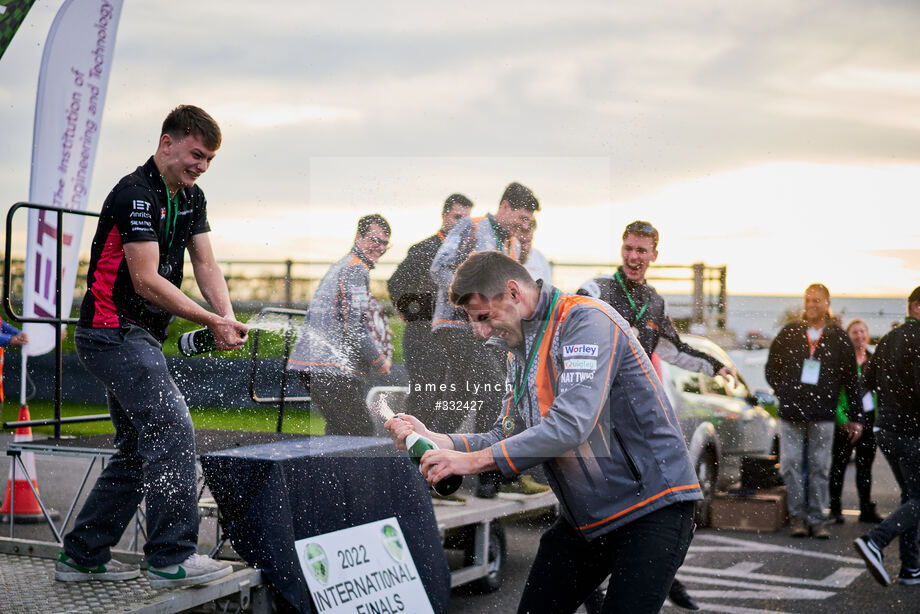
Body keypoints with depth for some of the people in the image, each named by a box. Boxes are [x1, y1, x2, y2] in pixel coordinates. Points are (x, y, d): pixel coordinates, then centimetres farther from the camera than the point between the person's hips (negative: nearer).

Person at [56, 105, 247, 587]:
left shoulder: (190, 198, 12)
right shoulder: (136, 195, -17)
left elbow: (205, 265, 7)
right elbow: (146, 281, -22)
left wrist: (227, 319, -12)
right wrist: (211, 322, -23)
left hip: (139, 338, 10)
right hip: (113, 332, -10)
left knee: (139, 450, 12)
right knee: (173, 429, -18)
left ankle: (81, 555, 21)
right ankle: (172, 558, -15)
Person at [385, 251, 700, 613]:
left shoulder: (586, 321, -16)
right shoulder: (520, 354, 13)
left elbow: (571, 425, -27)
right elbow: (507, 440, 9)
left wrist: (474, 460, -25)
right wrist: (430, 439, -6)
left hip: (652, 505, -8)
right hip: (584, 519, 8)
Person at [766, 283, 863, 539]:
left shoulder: (838, 338, 5)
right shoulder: (789, 332, 8)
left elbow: (851, 380, 8)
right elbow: (771, 367, 17)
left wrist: (856, 417, 5)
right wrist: (783, 392, 5)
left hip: (823, 414, -1)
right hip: (791, 412, 1)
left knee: (820, 467, 2)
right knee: (791, 465, -1)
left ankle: (816, 519, 10)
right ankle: (797, 516, 9)